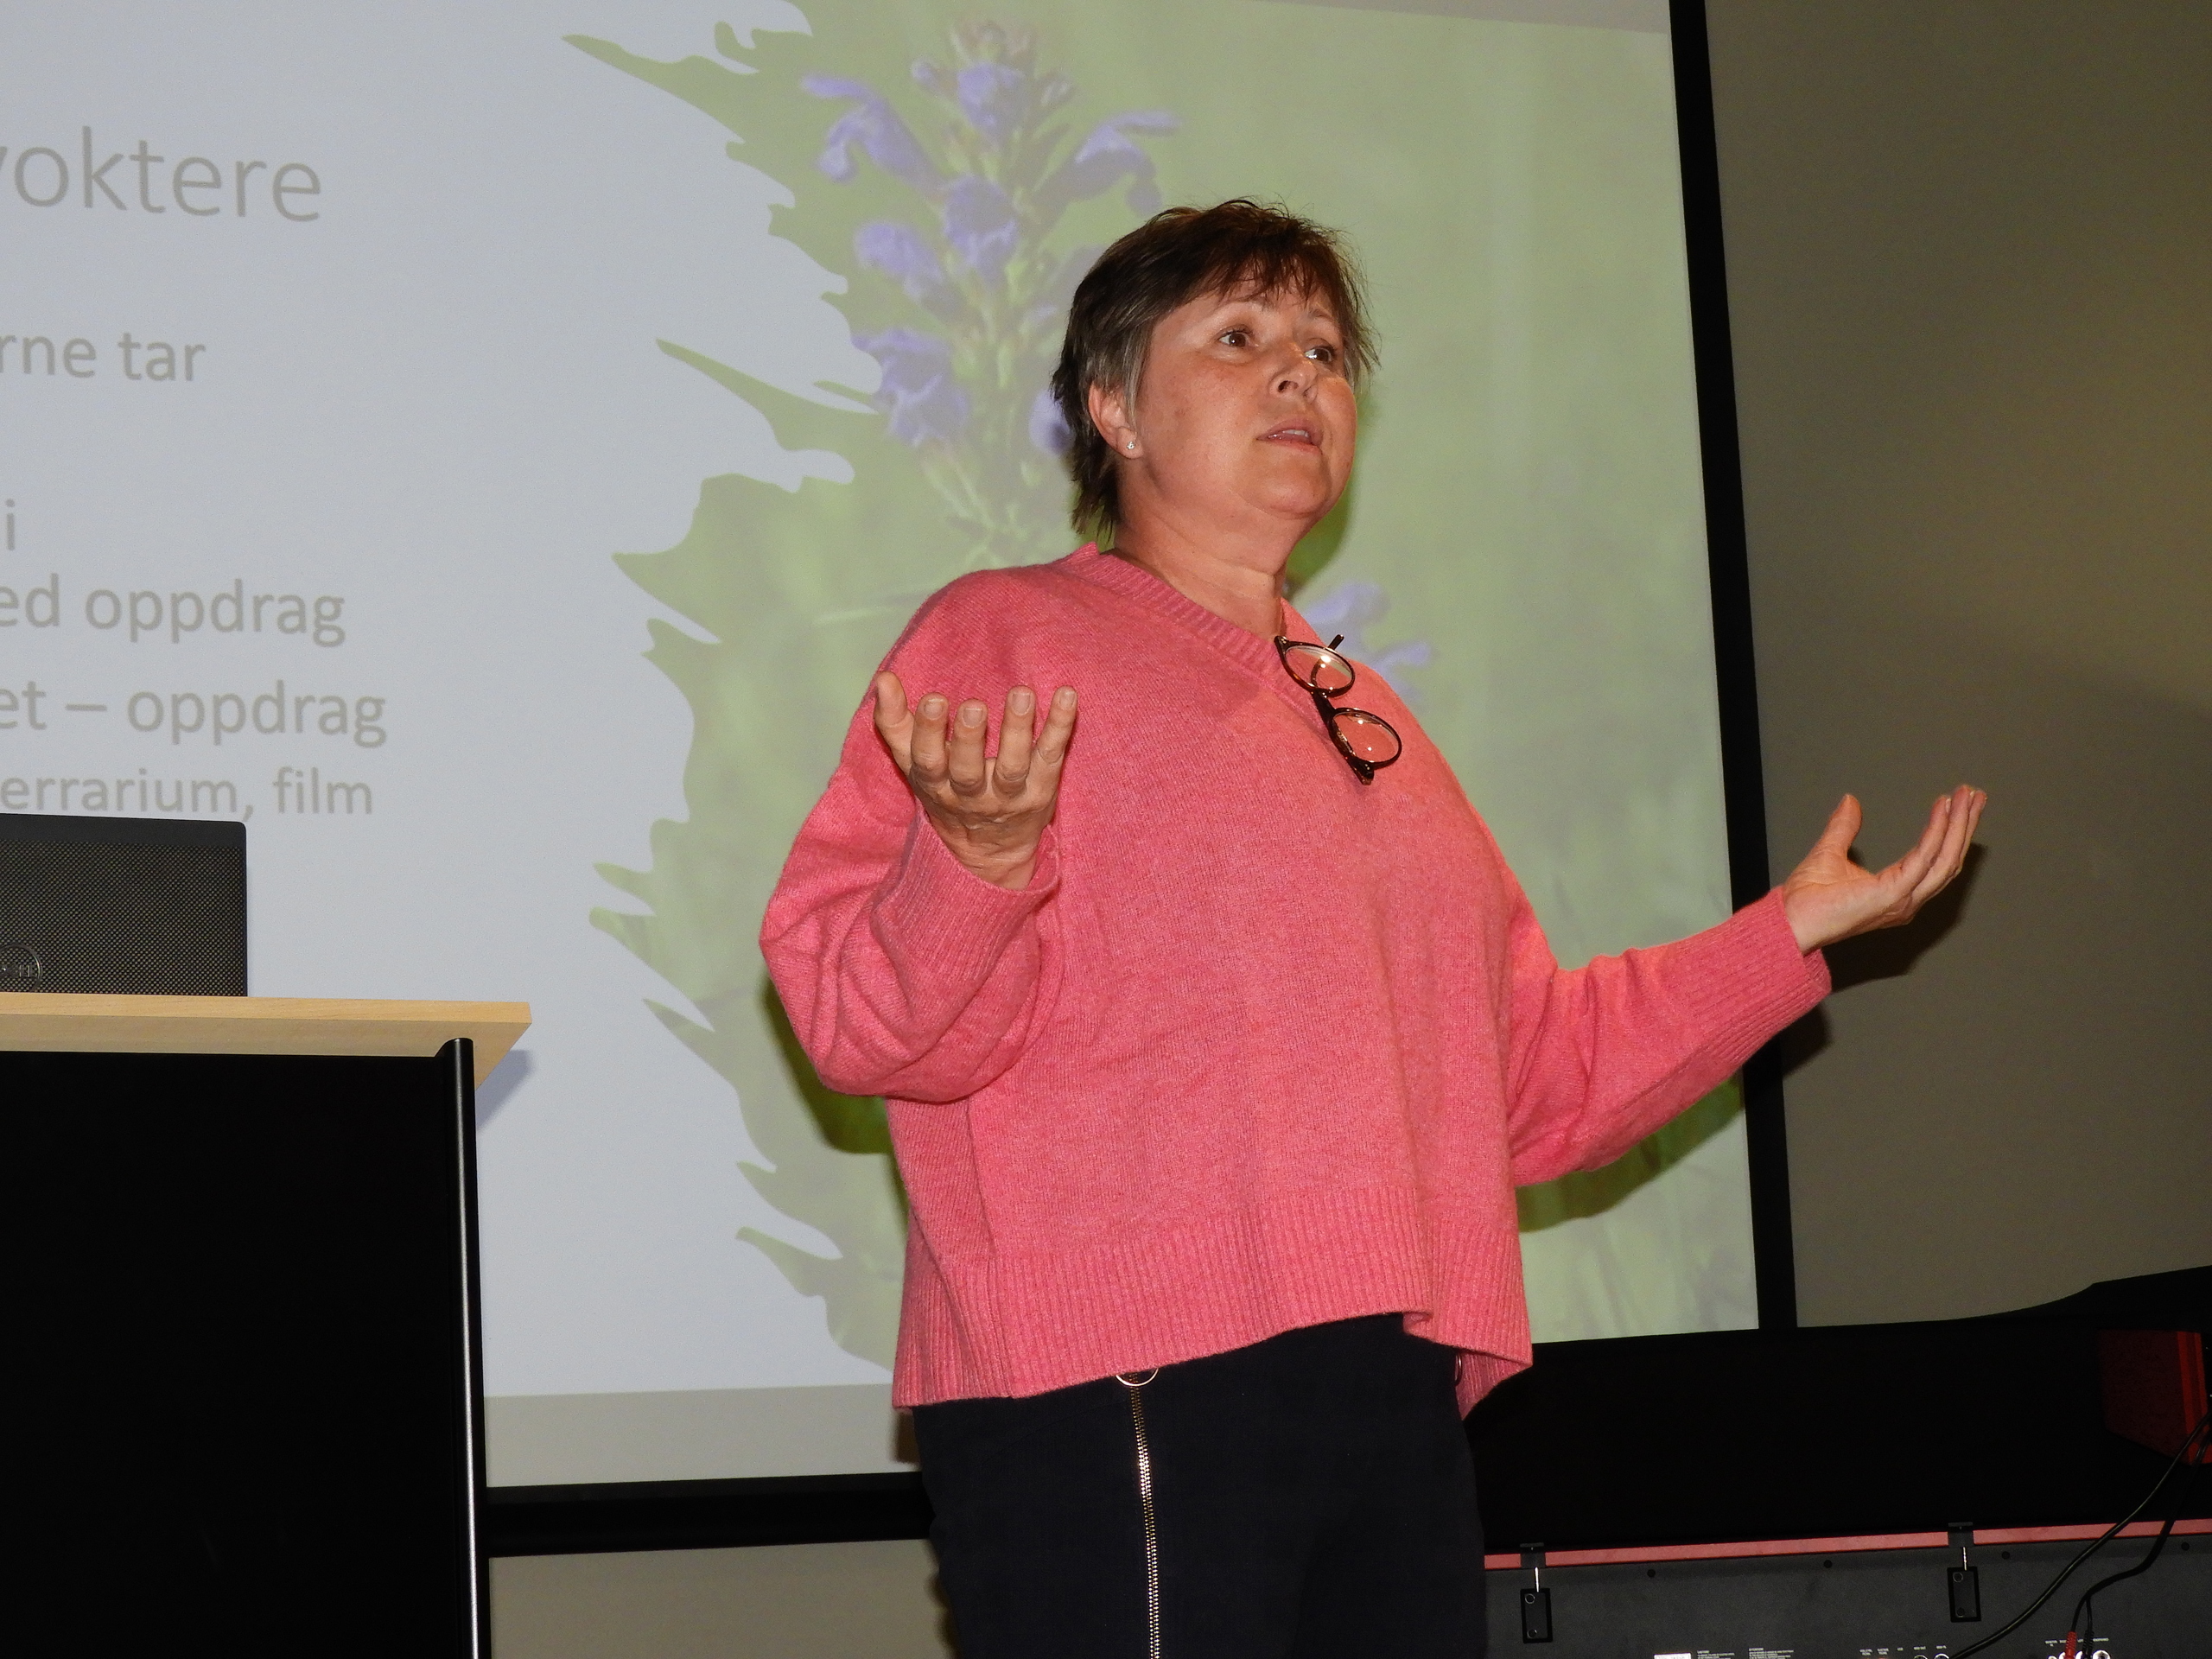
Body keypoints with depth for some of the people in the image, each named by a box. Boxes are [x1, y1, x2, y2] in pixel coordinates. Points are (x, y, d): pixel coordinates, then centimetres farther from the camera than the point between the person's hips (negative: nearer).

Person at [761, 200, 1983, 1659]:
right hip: (1117, 1409, -7)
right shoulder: (1003, 640, 3)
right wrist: (979, 863, -27)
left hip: (1394, 1407, 7)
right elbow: (866, 1021, -8)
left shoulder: (1364, 718, 25)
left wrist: (1794, 933, 24)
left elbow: (1533, 1073, 28)